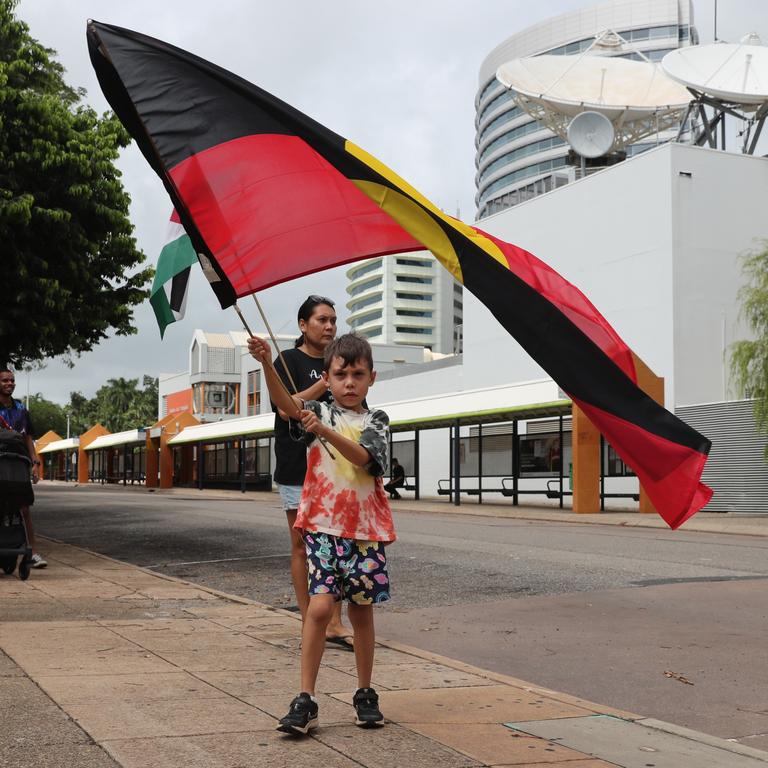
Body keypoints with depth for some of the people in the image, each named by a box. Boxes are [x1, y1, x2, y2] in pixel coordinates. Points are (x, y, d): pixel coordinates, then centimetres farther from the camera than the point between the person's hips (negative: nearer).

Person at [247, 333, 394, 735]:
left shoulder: (376, 421, 5)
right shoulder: (319, 412, 5)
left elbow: (363, 457, -15)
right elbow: (285, 402, -16)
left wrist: (326, 432, -30)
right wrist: (266, 362, -33)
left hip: (365, 527, 1)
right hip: (323, 525, -1)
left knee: (361, 609, 9)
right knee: (319, 605, -12)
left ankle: (365, 694, 24)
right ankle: (305, 700, -6)